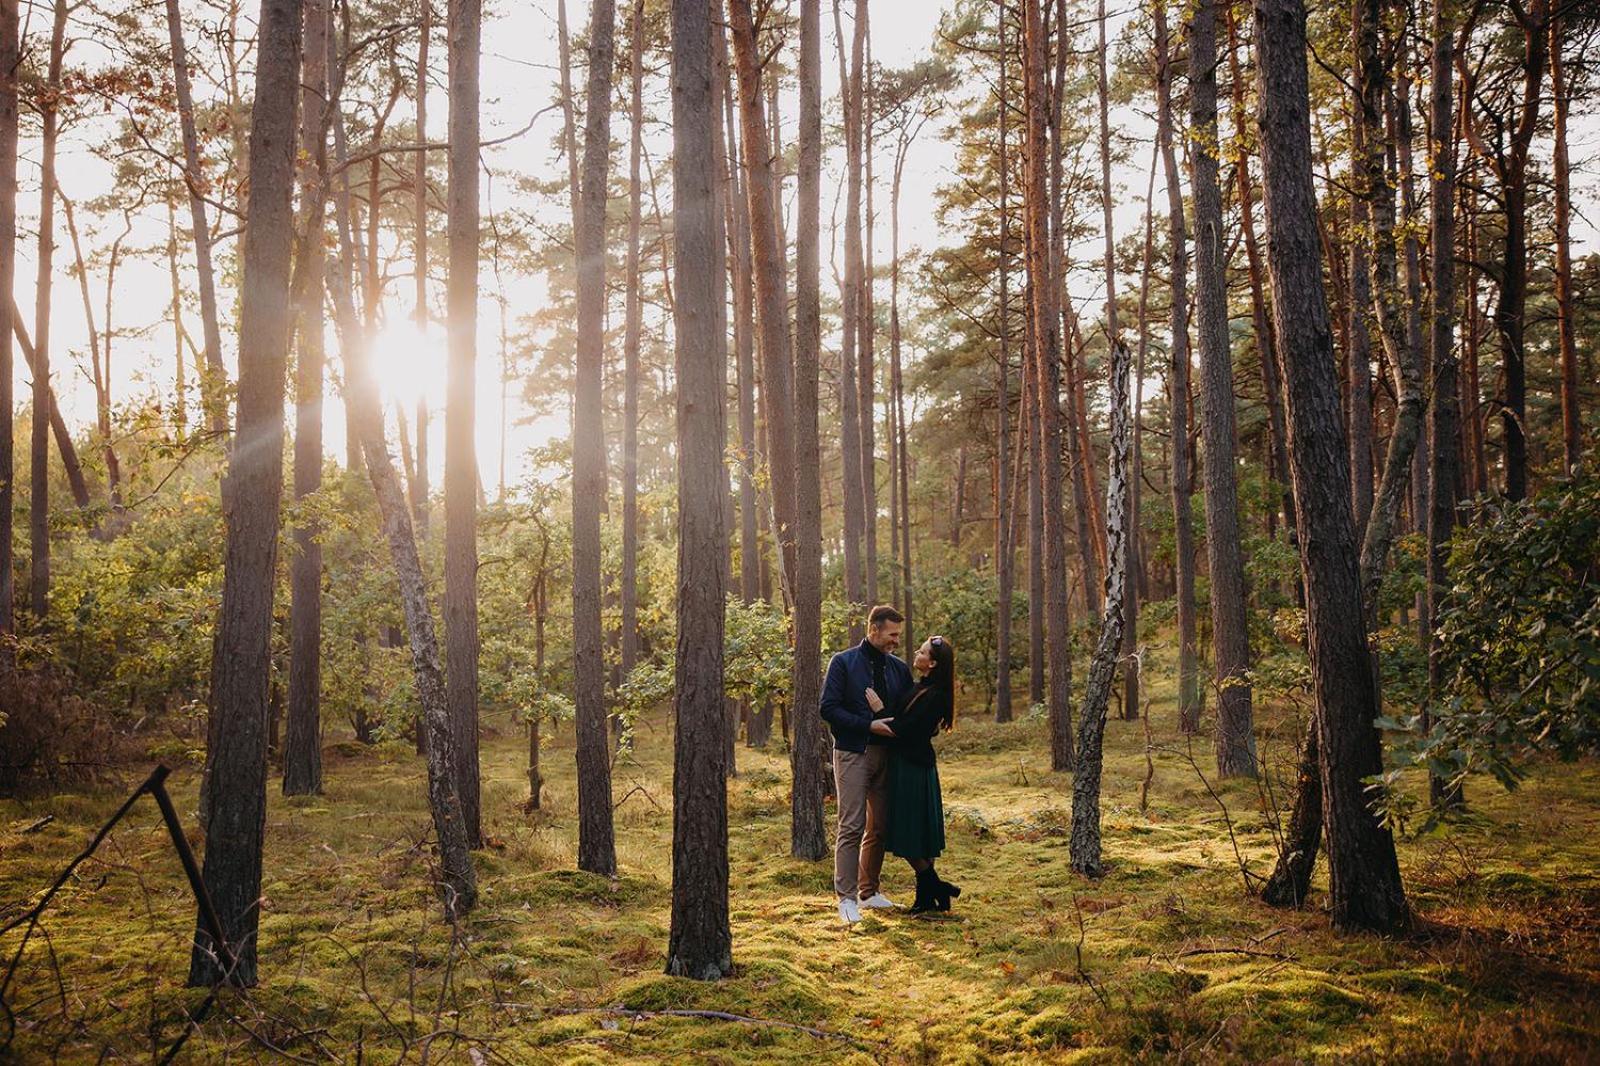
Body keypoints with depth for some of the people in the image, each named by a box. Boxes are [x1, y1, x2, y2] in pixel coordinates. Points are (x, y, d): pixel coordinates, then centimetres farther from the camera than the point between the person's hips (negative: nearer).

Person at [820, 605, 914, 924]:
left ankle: (868, 891, 21)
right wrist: (871, 724, -16)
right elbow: (829, 709, -10)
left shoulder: (899, 668, 11)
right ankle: (846, 898, -6)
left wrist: (885, 713, -10)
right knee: (851, 827, -8)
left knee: (879, 827, 9)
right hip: (853, 754, -5)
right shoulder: (843, 662, -3)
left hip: (886, 754, 5)